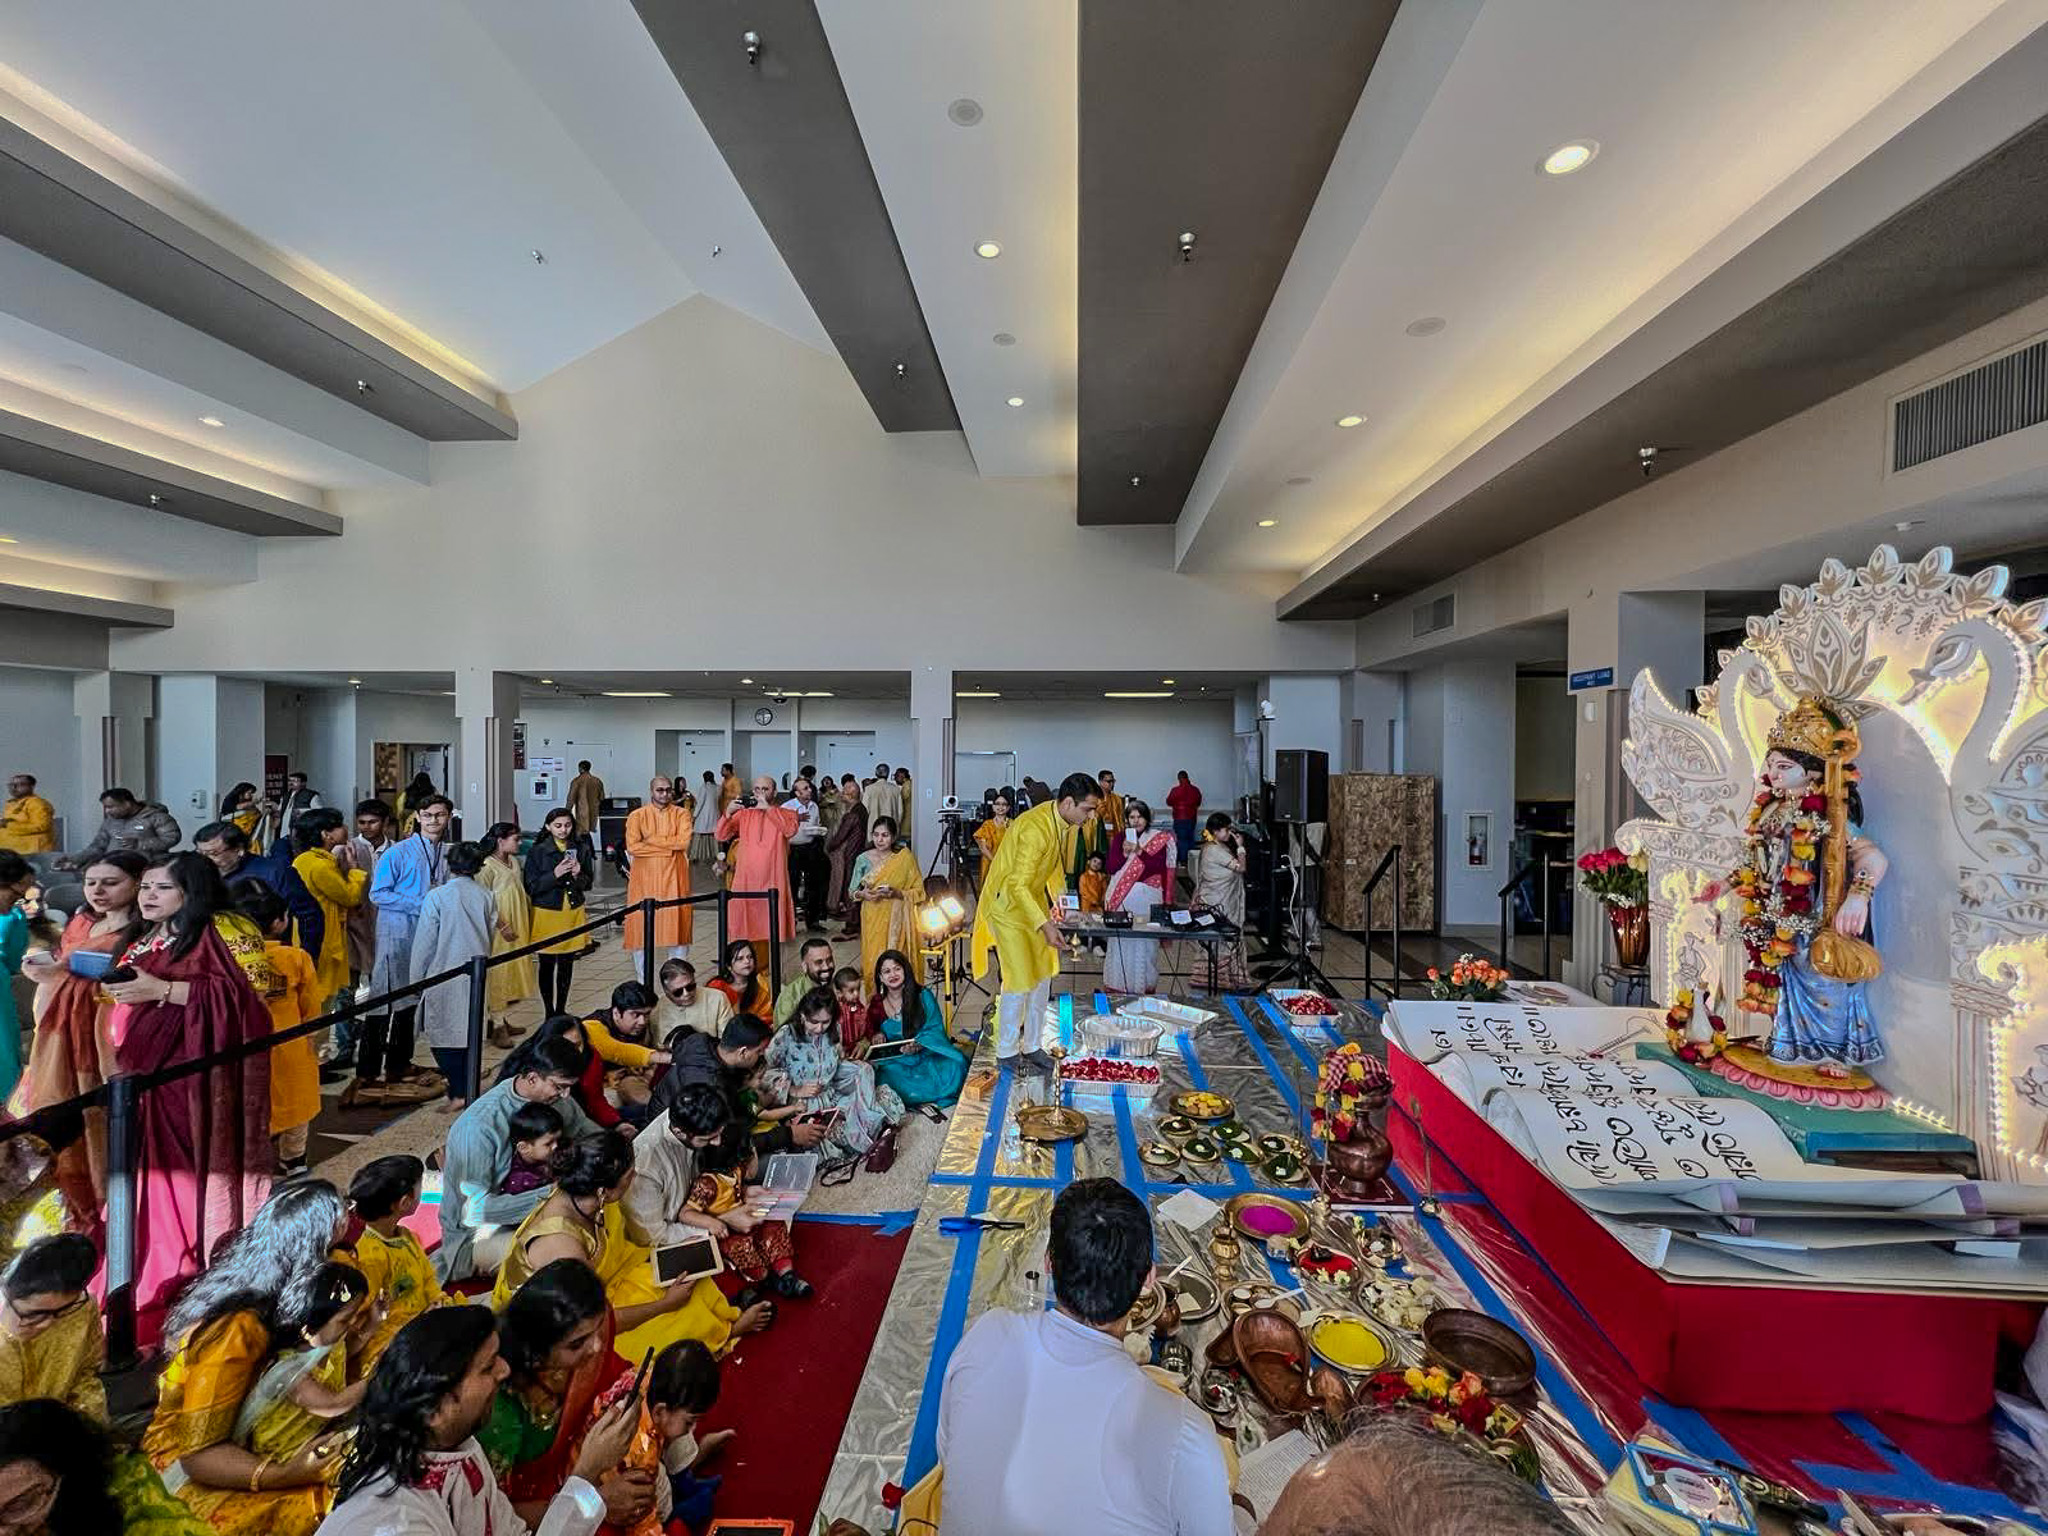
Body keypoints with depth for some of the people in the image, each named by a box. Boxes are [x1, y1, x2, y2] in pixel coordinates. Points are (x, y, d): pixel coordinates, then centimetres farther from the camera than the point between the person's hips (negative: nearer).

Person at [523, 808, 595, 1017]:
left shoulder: (581, 849, 2)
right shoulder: (537, 851, -6)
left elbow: (588, 883, 7)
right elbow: (531, 887, -7)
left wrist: (578, 875, -14)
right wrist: (555, 874, -21)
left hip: (573, 911, 3)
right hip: (546, 912, -2)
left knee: (567, 964, 10)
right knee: (547, 965, 6)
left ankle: (561, 1010, 24)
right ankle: (549, 1012, 18)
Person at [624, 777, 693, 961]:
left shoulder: (682, 814, 5)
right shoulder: (637, 815, 4)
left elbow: (683, 841, -11)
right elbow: (632, 847, -9)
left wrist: (651, 840, -10)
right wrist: (668, 848, -12)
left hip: (673, 876, 0)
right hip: (645, 877, 0)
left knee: (677, 924, 1)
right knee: (643, 924, 2)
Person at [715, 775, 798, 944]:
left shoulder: (785, 814, 7)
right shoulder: (744, 813, 13)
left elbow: (790, 830, -15)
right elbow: (721, 836, 6)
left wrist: (768, 808, -17)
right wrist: (729, 813, -9)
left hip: (772, 879, -2)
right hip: (746, 877, 2)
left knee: (772, 923, -4)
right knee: (744, 921, 1)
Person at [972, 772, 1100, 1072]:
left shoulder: (1062, 822, -4)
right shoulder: (1036, 828, -32)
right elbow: (1017, 885, -33)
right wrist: (1044, 925, -37)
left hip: (1033, 898, 9)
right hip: (1006, 903, -8)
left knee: (1043, 976, 10)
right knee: (1019, 980, -5)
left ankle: (1032, 1045, 24)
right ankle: (1006, 1053, 13)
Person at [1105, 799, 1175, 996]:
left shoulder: (1159, 839, 1)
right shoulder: (1119, 838, 6)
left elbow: (1158, 867, -10)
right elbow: (1112, 867, 0)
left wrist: (1138, 851, -20)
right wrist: (1125, 852, -16)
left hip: (1147, 897, -1)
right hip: (1121, 895, 2)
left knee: (1145, 942, 0)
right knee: (1120, 940, 3)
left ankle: (1146, 984, 11)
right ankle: (1117, 983, 13)